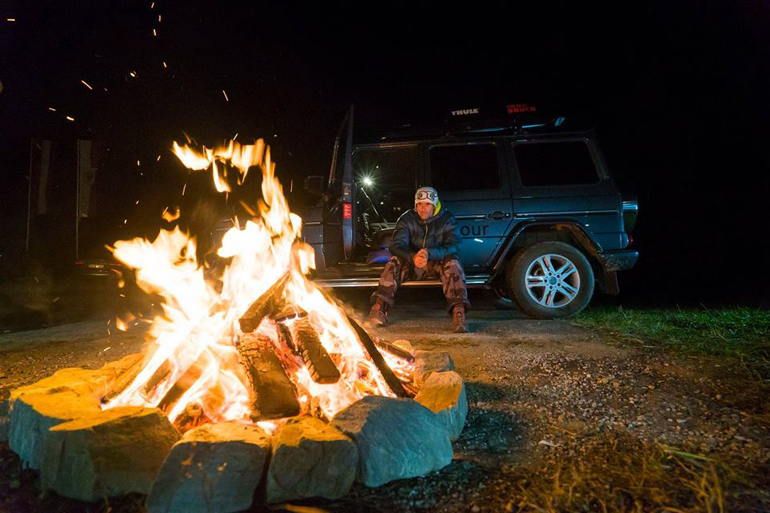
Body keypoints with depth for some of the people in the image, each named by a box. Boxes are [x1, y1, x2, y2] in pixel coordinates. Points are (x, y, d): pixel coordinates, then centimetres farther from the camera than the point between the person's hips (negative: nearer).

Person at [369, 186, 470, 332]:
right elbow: (396, 245, -21)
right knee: (394, 262, -28)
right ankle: (380, 307, -30)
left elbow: (453, 245, -24)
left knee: (453, 263, -33)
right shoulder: (407, 219, -8)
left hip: (437, 263, -1)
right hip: (412, 263, 1)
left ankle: (459, 312, -39)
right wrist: (413, 257, -44)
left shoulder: (446, 219, -10)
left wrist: (429, 253, -43)